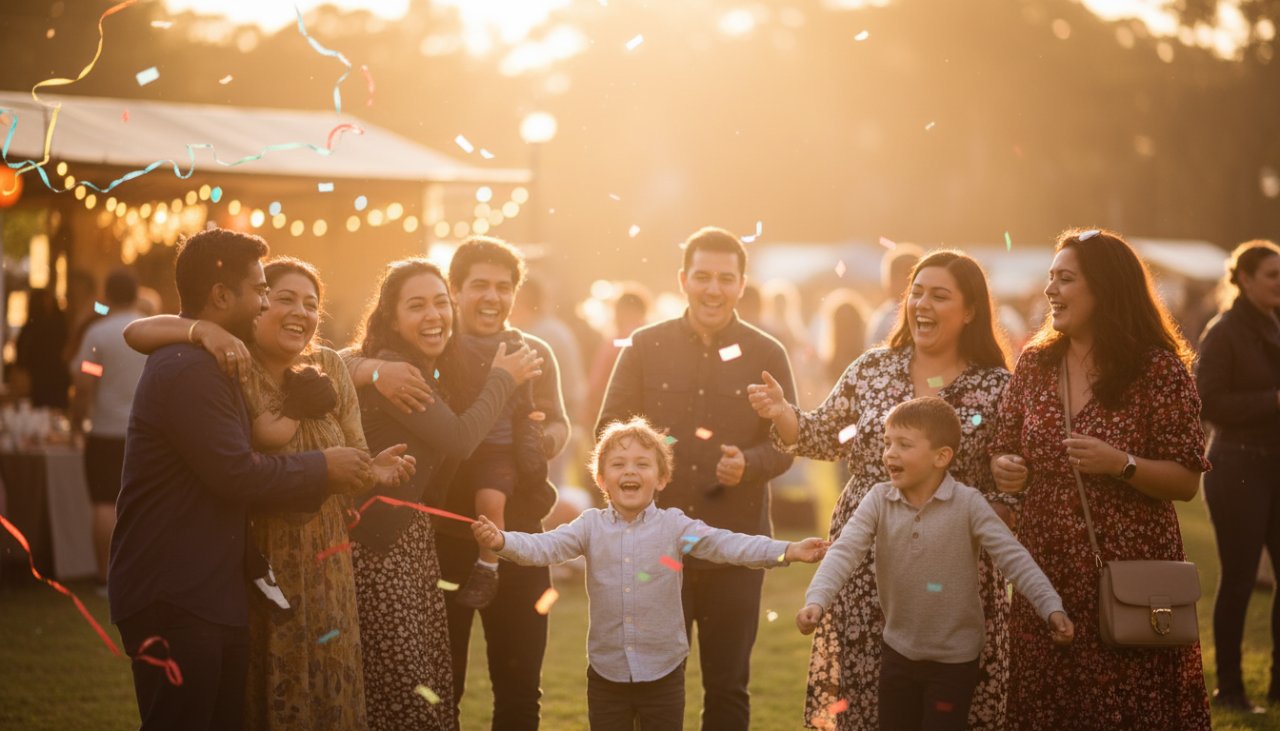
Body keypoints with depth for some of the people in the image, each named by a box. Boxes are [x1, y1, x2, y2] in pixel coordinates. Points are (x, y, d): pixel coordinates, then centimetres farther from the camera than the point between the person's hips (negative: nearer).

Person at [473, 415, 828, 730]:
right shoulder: (591, 526, 0)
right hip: (606, 672, 1)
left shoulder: (674, 525, -4)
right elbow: (545, 546, -12)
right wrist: (502, 541, -32)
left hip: (663, 671, -1)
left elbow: (725, 544, -14)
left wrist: (787, 551, -27)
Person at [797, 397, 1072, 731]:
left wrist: (1051, 607, -29)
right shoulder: (879, 500, -7)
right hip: (898, 650, 4)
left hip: (955, 657, -4)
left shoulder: (967, 503, -15)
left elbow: (1013, 557, -18)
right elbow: (845, 551, -16)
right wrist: (816, 600, -32)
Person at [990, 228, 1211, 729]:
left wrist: (1121, 465, -22)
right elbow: (1005, 449, 17)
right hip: (1047, 570, 4)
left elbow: (1187, 481, -6)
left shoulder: (1157, 368, -7)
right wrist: (1004, 467, -6)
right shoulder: (1034, 364, 7)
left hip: (1131, 571, -4)